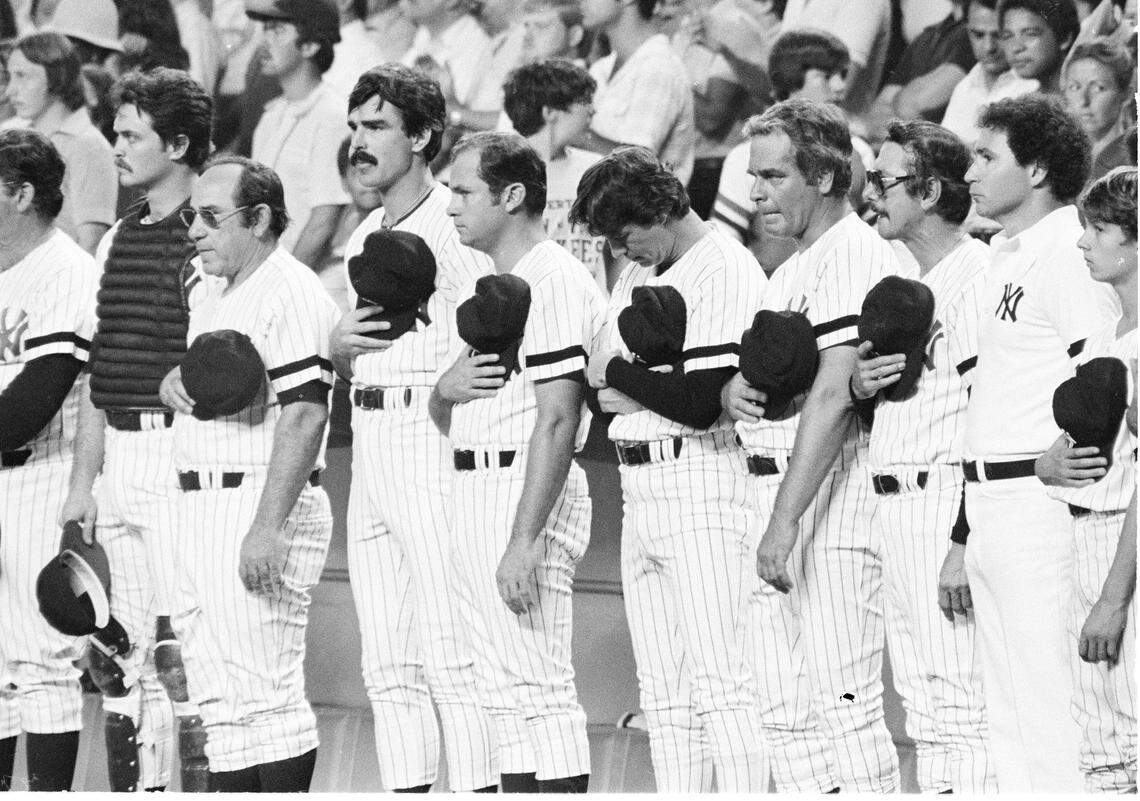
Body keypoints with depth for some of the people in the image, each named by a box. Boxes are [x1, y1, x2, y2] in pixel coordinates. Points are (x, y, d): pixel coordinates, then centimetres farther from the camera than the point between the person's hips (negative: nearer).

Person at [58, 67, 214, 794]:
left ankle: (200, 784, -7)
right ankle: (134, 788, 15)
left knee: (181, 647, -10)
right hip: (120, 456, 8)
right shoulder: (118, 240, 16)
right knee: (124, 651, 10)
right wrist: (83, 480, 19)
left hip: (180, 454, -8)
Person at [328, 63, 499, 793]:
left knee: (454, 651, -12)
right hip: (370, 445, 9)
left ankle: (480, 786, -13)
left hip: (438, 439, -9)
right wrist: (339, 347, 3)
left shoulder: (457, 228, -8)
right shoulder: (364, 239, 19)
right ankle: (406, 788, 11)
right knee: (388, 663, 8)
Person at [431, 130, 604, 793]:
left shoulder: (552, 281, -13)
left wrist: (524, 539, -24)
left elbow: (556, 419, -20)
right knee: (506, 682, 12)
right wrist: (446, 388, -4)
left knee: (540, 682, -11)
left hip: (529, 489, -10)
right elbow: (444, 416, 22)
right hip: (478, 487, 10)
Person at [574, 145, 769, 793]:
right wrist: (649, 391, -6)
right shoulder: (638, 274, 17)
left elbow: (702, 403, -19)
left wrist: (622, 375, -4)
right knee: (663, 691, 8)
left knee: (719, 683, -12)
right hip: (639, 490, 9)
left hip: (705, 482, -9)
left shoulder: (726, 270, -12)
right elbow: (599, 375, 15)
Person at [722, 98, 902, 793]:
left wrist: (785, 521, -23)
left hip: (836, 498, -10)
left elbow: (833, 397, -20)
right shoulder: (791, 268, 21)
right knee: (784, 709, 8)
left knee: (844, 703, -12)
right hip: (779, 499, 10)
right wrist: (733, 389, 0)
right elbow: (766, 374, 26)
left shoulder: (854, 255, -12)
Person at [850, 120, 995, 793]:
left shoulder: (975, 274, -12)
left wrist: (966, 540, -23)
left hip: (948, 501, -10)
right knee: (924, 708, 11)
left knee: (962, 703, -12)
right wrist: (861, 383, 2)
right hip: (896, 504, 10)